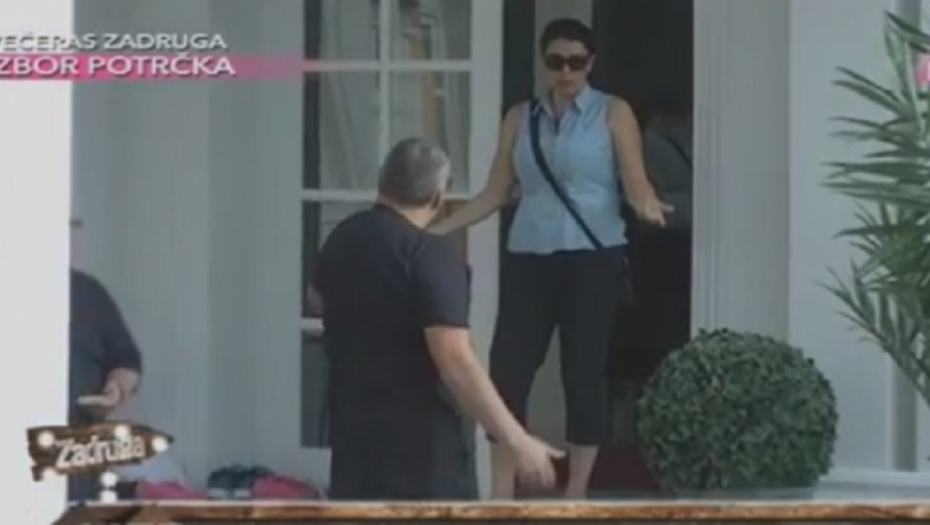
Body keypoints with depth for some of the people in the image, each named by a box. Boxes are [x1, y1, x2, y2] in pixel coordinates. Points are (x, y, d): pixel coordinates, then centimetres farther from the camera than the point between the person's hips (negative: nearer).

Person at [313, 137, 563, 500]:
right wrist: (518, 441, -26)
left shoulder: (342, 239, 6)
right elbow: (455, 360, -27)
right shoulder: (430, 255, -18)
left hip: (352, 424, 8)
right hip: (419, 435, -7)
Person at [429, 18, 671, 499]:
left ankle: (575, 496, 12)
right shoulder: (520, 118, 12)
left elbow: (635, 183, -5)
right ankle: (502, 496, 4)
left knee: (583, 374, 1)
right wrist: (436, 229, 5)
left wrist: (648, 206, -28)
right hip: (528, 258, 3)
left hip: (592, 258, -3)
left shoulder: (613, 113, 3)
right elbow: (495, 194, 12)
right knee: (508, 371, -3)